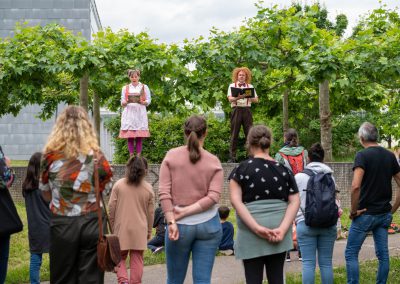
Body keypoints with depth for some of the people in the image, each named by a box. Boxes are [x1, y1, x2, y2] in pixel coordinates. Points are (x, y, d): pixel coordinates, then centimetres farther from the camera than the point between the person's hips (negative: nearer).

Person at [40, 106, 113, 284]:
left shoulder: (51, 154, -3)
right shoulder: (96, 155, -2)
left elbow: (45, 194, 4)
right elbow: (106, 189, 5)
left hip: (62, 223, 0)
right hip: (92, 222, 0)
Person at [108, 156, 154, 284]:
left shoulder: (118, 185, -3)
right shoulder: (148, 188, 0)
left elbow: (111, 208, -2)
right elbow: (150, 212, 4)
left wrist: (113, 227, 9)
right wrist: (149, 231, 16)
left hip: (121, 229, 0)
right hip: (139, 231, 0)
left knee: (120, 258, 11)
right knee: (137, 260, 6)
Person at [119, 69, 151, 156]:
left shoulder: (144, 87, 10)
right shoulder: (125, 88, 14)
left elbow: (149, 101, 6)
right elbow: (122, 103, 11)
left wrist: (142, 102, -15)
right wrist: (126, 102, -12)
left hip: (140, 113, -1)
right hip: (129, 113, 1)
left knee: (139, 137, -6)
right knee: (130, 136, -5)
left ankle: (138, 157, -4)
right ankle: (131, 157, -2)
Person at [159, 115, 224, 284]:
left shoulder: (171, 156, -1)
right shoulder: (214, 162, 0)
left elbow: (164, 193, -8)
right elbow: (213, 197, -9)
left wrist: (171, 222, -9)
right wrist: (185, 211, -8)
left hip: (181, 226, -1)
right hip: (209, 224, 1)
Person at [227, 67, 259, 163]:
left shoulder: (250, 86, 16)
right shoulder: (232, 86, 11)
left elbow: (256, 100, 9)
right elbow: (230, 99, -3)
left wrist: (249, 97, -10)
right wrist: (237, 97, -22)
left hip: (247, 110, 2)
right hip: (236, 110, -2)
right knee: (234, 134, -2)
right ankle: (232, 157, -1)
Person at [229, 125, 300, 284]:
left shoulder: (241, 169, -3)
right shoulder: (283, 169, 6)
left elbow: (235, 200, -13)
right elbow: (295, 202, -1)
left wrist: (256, 228, -16)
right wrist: (282, 229, -9)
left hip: (251, 234, -3)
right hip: (278, 230, 3)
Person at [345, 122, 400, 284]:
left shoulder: (362, 155, -13)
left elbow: (355, 186, -25)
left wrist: (354, 211, -14)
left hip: (366, 214, -6)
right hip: (384, 214, 6)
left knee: (351, 254, 3)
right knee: (383, 254, 12)